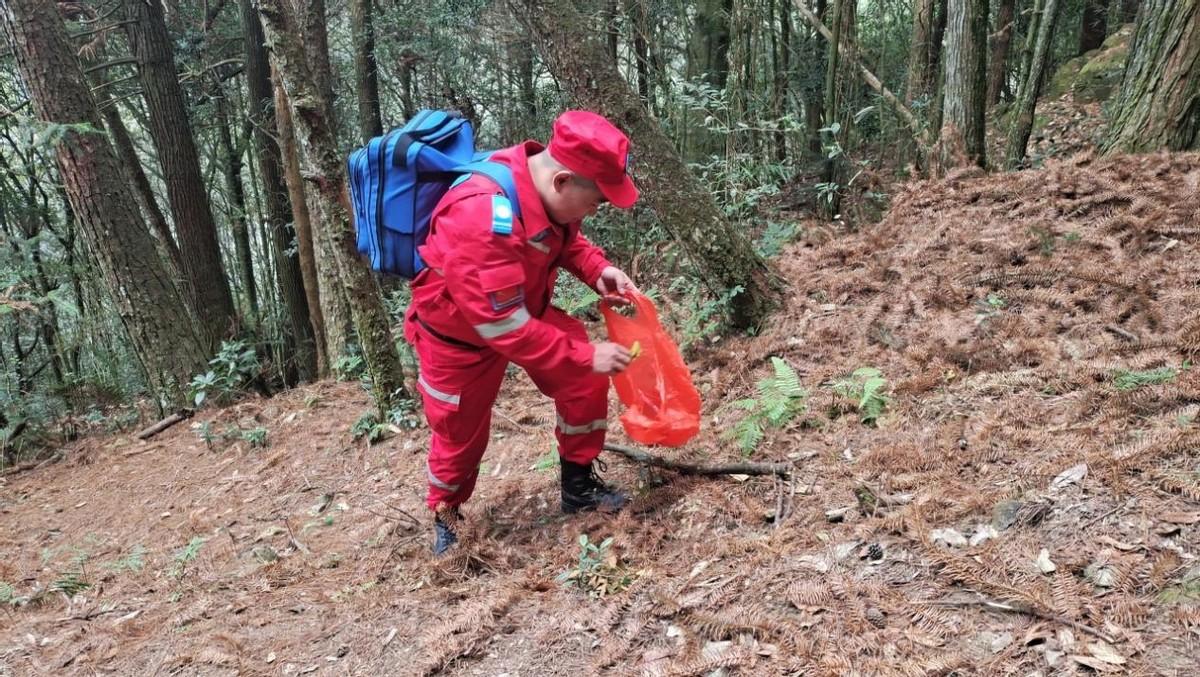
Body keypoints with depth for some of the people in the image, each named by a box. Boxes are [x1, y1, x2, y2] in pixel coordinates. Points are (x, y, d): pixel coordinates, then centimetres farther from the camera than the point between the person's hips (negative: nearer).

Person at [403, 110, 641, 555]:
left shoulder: (548, 187, -18)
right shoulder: (483, 219, -42)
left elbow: (565, 240, 6)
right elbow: (504, 327, -39)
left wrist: (597, 270, -14)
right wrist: (585, 356, -34)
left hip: (525, 309, 6)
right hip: (460, 331, -6)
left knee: (585, 381, -6)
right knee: (460, 431, 11)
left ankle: (579, 484, 13)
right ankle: (444, 518, 39)